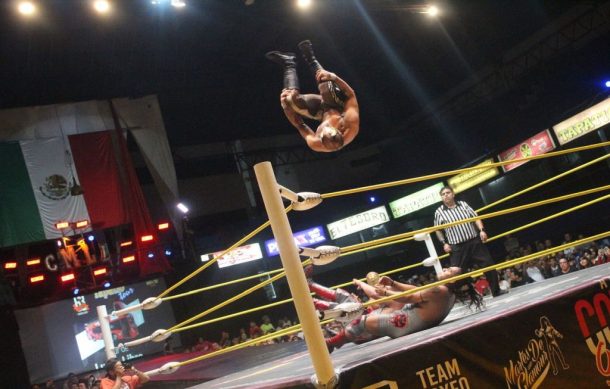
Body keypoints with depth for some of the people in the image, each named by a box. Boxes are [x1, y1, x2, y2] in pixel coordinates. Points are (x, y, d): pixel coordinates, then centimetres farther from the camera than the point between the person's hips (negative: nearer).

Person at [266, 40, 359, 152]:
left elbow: (300, 126, -18)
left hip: (322, 112, -1)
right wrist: (334, 78, -37)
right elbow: (351, 95, -26)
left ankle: (289, 64, 2)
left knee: (292, 100, -28)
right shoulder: (352, 124, -42)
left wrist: (285, 106, -27)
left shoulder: (315, 144, -40)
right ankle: (310, 58, 0)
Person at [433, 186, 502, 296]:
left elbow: (475, 217, 8)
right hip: (457, 247, -2)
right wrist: (444, 243, -2)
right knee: (456, 272, -7)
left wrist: (481, 230, -6)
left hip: (475, 242, 2)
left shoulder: (463, 204, 8)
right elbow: (438, 230, 9)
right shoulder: (439, 212, 0)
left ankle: (496, 290, 17)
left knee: (488, 264, 3)